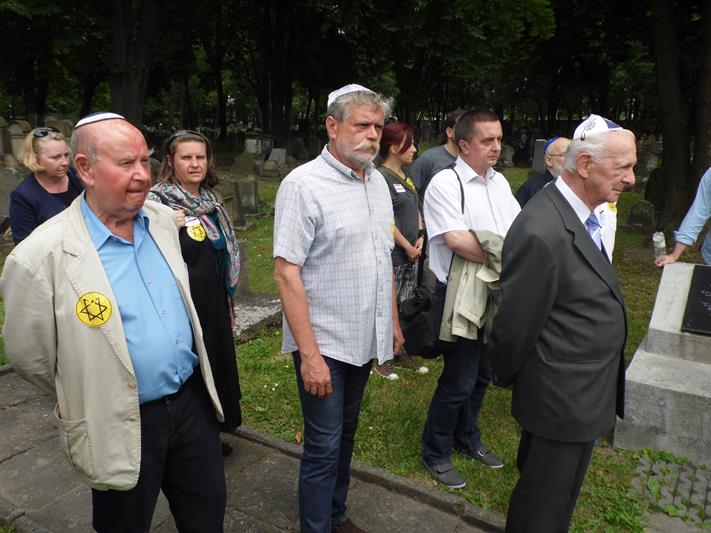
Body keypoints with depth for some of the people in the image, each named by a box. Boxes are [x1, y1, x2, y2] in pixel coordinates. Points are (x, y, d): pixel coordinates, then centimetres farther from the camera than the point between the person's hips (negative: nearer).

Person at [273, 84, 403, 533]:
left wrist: (393, 321, 14)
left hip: (365, 340, 7)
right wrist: (309, 354, -20)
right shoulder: (303, 185, -16)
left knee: (345, 435, 21)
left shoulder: (377, 181, 7)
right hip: (324, 344, -7)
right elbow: (286, 273, -19)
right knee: (323, 446, 5)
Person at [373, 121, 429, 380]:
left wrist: (420, 238, 3)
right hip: (392, 256, -8)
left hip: (411, 254, 8)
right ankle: (382, 358, 15)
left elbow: (416, 210, 17)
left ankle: (401, 353, 28)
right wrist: (407, 247, -10)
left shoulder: (406, 177, 13)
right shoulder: (382, 177, -14)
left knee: (405, 306, 15)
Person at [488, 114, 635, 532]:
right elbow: (516, 324, -20)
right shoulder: (542, 232, -28)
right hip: (564, 400, -9)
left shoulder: (583, 215, 4)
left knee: (556, 499, 27)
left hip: (584, 396, 9)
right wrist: (506, 378, -4)